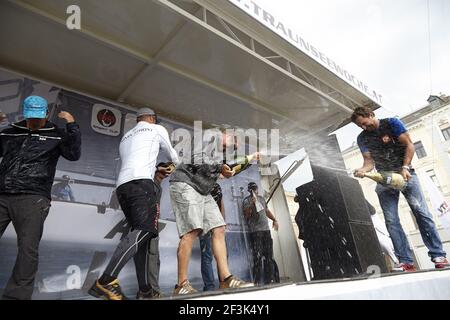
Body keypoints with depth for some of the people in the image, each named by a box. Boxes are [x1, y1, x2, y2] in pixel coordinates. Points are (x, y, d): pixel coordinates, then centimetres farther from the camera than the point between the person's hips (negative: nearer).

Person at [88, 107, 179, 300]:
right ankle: (107, 281, -30)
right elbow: (171, 155, 27)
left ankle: (144, 289, 4)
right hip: (141, 182, -7)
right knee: (144, 230, -18)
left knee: (140, 233, 6)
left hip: (122, 185, 8)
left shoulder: (125, 138, 33)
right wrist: (176, 163, 50)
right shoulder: (157, 129, 16)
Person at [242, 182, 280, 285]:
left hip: (266, 229, 7)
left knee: (269, 256, 9)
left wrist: (274, 220, 19)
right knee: (258, 257, -11)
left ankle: (270, 279, 17)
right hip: (255, 231, -7)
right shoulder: (246, 200, 0)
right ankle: (258, 281, -5)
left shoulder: (261, 198, 21)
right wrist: (252, 204, -22)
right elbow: (246, 214, -11)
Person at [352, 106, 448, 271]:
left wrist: (405, 167, -20)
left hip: (405, 174, -2)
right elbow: (369, 161, -2)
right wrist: (362, 170, -25)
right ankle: (406, 261, -3)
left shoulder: (391, 123, -3)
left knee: (421, 212, -8)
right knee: (391, 221, -6)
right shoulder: (362, 138, 4)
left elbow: (409, 145, -7)